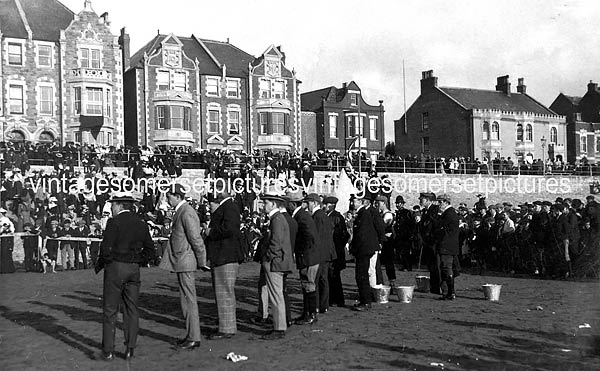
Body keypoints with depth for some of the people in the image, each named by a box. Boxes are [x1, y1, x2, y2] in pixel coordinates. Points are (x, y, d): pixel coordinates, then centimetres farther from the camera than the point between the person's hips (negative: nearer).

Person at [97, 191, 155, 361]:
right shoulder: (141, 224, 7)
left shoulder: (114, 222, -11)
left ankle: (108, 351, 5)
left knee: (110, 310, 3)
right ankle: (130, 348, 11)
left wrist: (100, 264, -1)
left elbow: (106, 248, -15)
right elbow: (149, 248, 11)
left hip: (115, 266, -5)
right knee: (131, 309, 10)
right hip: (134, 270, 5)